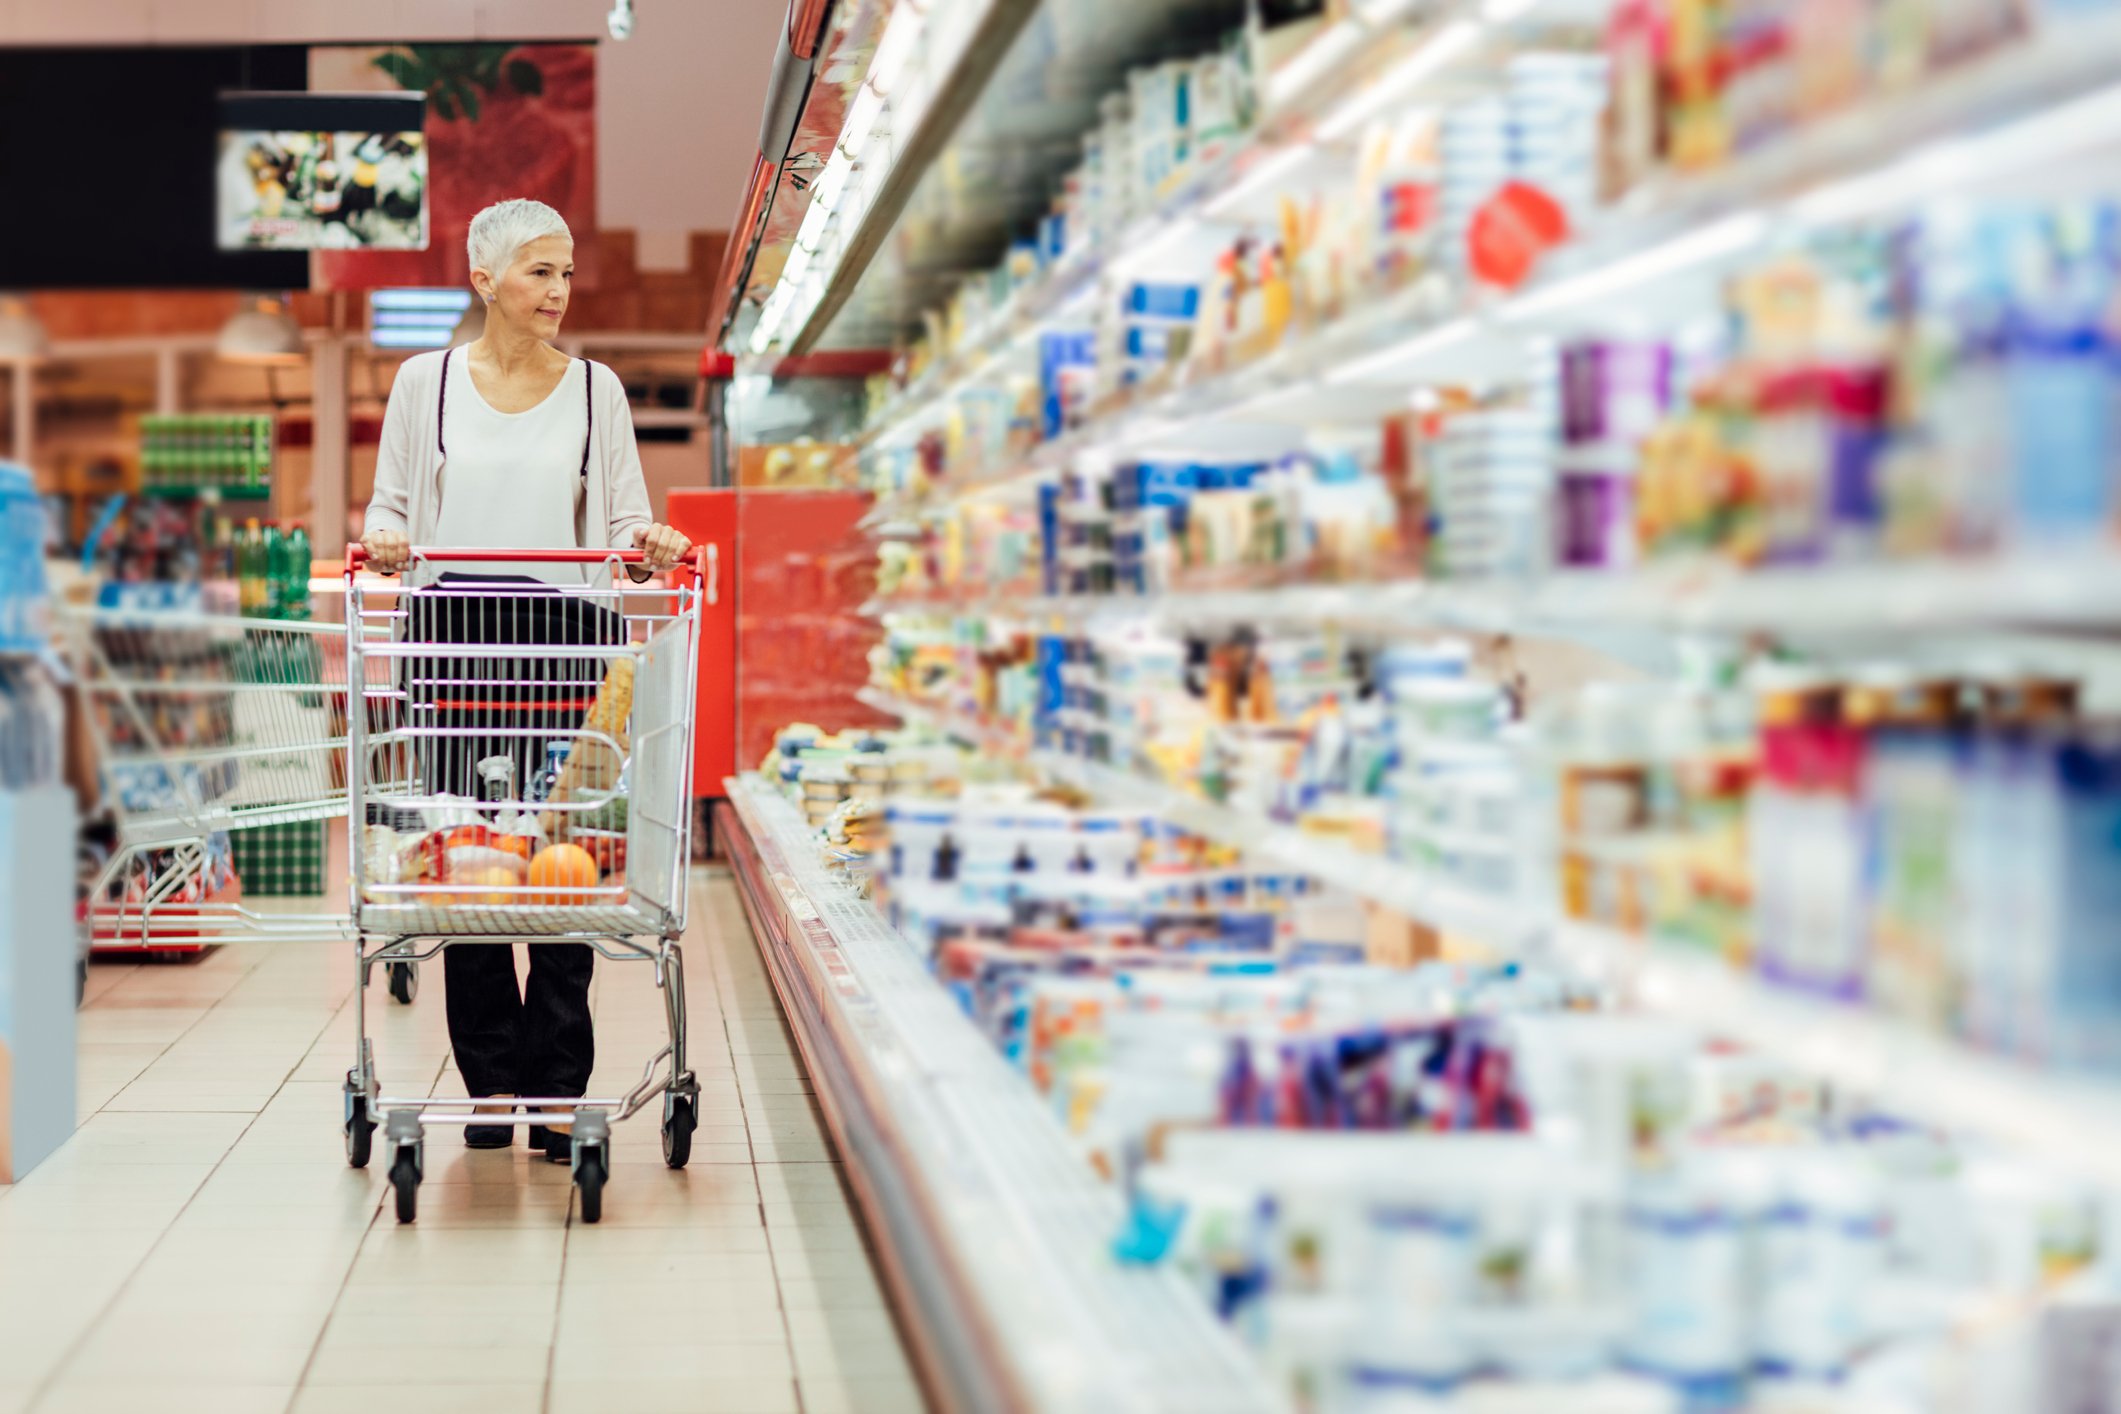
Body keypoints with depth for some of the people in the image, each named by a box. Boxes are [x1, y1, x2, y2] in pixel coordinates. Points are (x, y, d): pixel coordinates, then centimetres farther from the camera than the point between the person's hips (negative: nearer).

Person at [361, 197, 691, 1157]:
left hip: (560, 635, 0)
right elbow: (392, 504, 13)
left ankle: (556, 1088, 2)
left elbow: (621, 521, 10)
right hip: (454, 628, 0)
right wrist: (387, 540, -9)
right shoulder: (426, 382, 10)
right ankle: (492, 1082, 9)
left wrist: (647, 545, -12)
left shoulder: (594, 388, 11)